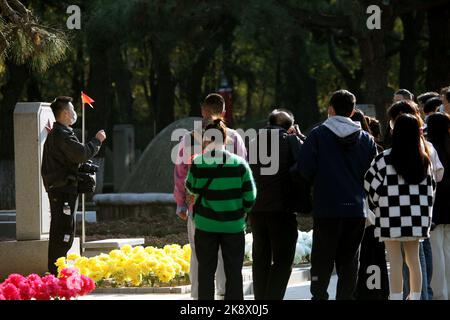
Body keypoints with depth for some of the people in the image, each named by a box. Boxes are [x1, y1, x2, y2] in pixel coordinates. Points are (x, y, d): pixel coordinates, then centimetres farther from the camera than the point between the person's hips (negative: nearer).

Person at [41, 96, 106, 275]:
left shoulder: (54, 134, 19)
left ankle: (55, 270, 21)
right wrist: (97, 141, -12)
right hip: (64, 189, -11)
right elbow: (82, 154, -23)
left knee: (58, 230, 16)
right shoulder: (63, 135, -16)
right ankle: (57, 272, -12)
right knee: (64, 229, -10)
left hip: (56, 188, 11)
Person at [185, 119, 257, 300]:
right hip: (234, 225, 0)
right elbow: (250, 195, -5)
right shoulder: (239, 163, -6)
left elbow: (191, 188, 7)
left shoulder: (198, 163, -9)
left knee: (206, 271, 10)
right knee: (234, 272, 8)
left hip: (206, 225, 0)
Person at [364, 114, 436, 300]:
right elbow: (431, 187, 10)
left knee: (396, 263, -3)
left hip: (392, 220, -5)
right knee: (413, 260, 12)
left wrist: (375, 207, 9)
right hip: (417, 219, 5)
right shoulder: (424, 160, 5)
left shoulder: (385, 159, -10)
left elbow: (371, 186, -7)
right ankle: (415, 297, 14)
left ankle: (396, 298, -5)